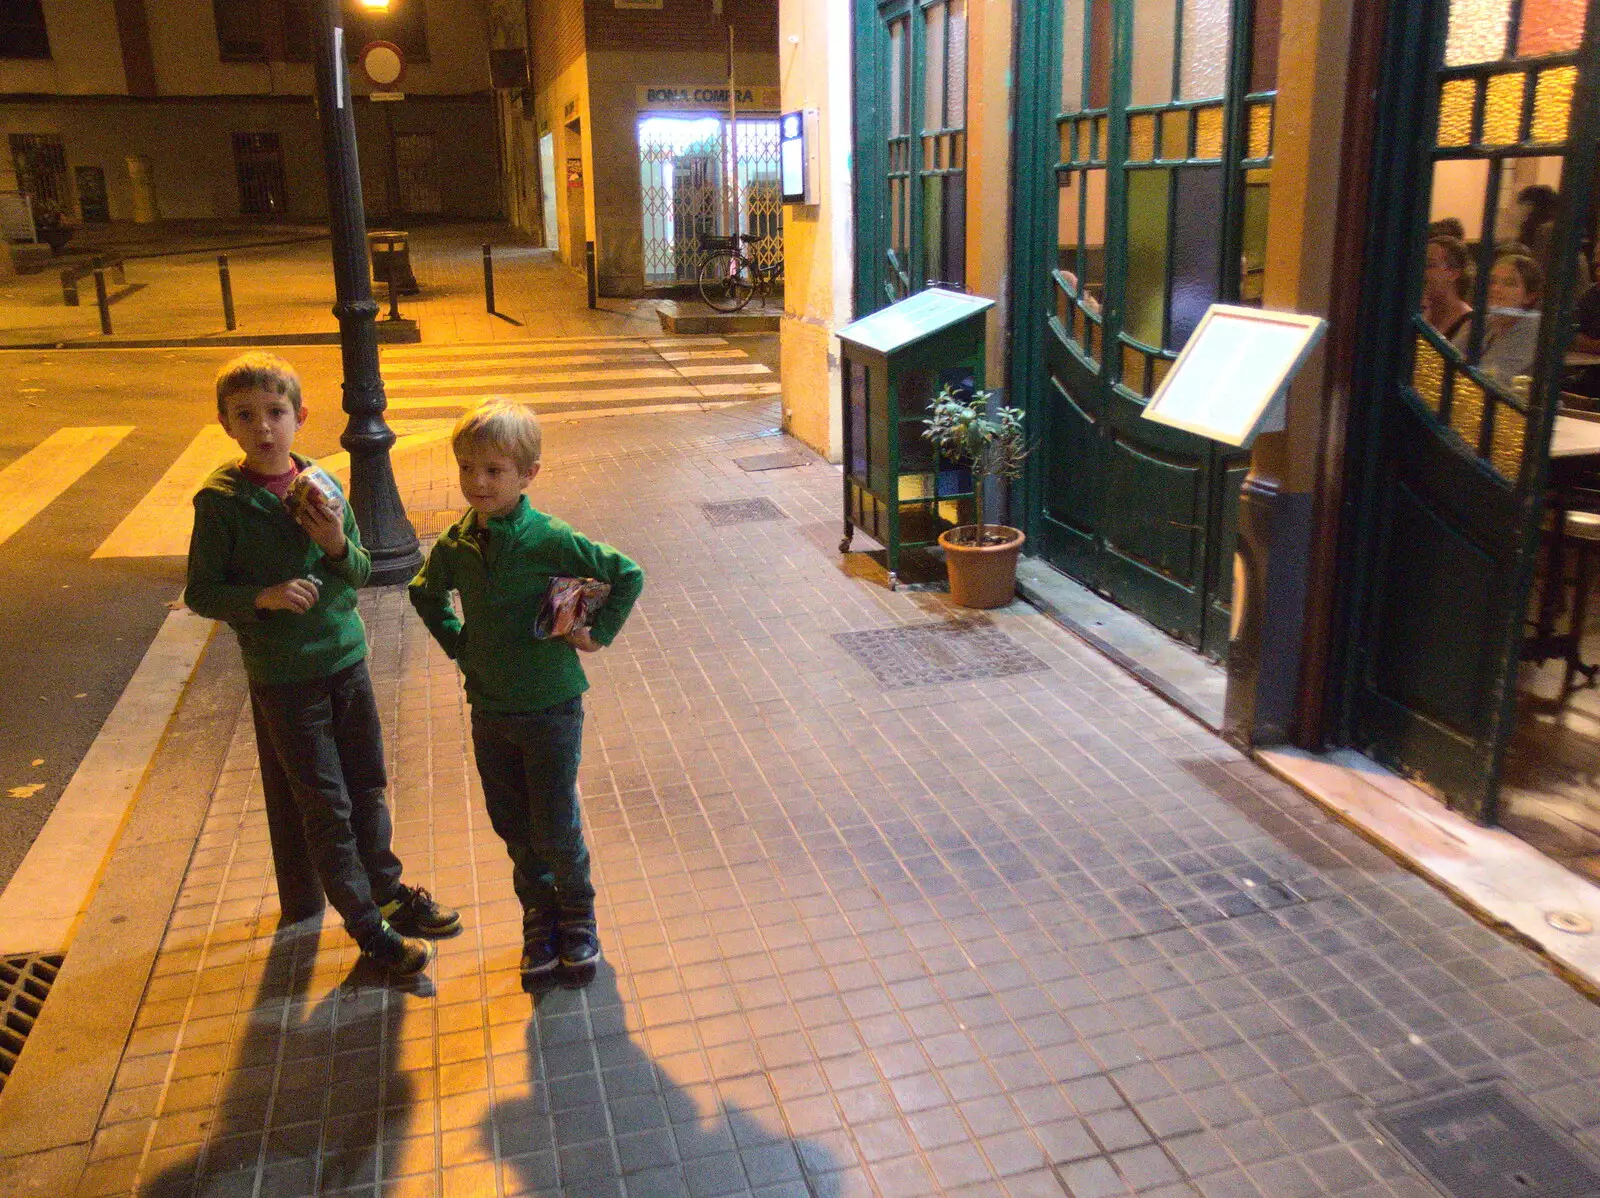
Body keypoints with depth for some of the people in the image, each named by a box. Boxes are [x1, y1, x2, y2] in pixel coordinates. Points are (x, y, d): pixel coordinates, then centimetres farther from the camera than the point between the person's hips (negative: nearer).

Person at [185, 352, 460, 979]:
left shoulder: (323, 485, -1)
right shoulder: (221, 501, -12)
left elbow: (360, 573, 5)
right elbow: (201, 592, -7)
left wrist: (338, 544, -15)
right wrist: (263, 597, -23)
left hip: (345, 658, 4)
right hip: (282, 678, -4)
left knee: (368, 788, 17)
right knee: (324, 807, 3)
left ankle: (389, 890, 36)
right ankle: (367, 926, 16)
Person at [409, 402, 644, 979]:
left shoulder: (551, 540, -18)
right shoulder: (456, 544, -4)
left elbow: (629, 575, -9)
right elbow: (424, 593, 17)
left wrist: (598, 633, -9)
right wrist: (457, 643, 7)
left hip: (551, 708, -4)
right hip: (489, 710, 4)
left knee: (556, 828, 5)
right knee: (513, 825, 15)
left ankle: (578, 913, 31)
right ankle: (539, 915, 37)